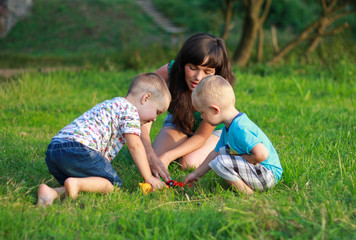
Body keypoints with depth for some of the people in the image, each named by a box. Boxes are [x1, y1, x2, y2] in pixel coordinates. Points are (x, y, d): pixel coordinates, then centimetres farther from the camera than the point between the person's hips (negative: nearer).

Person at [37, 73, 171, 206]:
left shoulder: (111, 105, 33)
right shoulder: (129, 109, 4)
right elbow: (134, 145, -3)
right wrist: (149, 178, 2)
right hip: (78, 147, -9)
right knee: (113, 183, -1)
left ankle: (52, 192, -8)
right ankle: (76, 184, -24)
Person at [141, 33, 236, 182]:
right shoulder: (166, 74, -34)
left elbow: (201, 136, -28)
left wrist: (168, 156, -43)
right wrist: (151, 156, -54)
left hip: (213, 131, -2)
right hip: (177, 125, 2)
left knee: (189, 163, -28)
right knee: (156, 159, -23)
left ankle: (217, 151, 5)